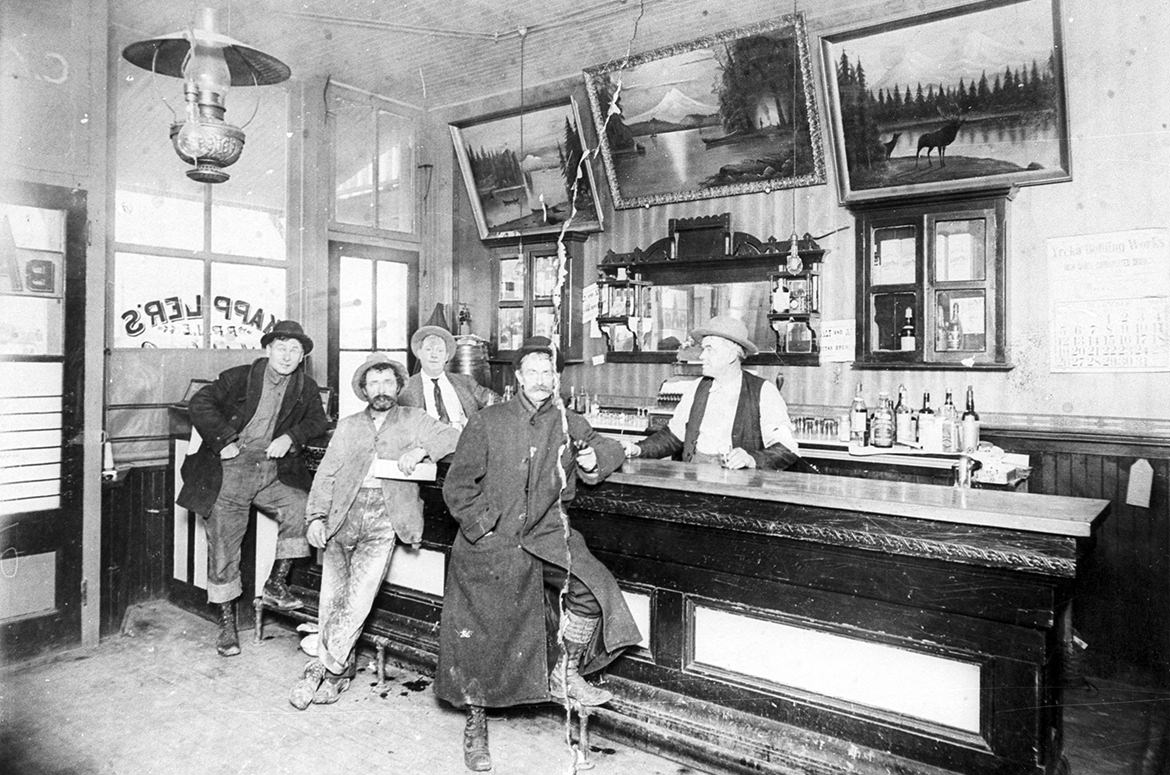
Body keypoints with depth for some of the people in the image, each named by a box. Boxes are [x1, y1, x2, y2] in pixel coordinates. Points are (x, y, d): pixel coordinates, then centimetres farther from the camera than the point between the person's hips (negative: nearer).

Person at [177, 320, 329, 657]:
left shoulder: (306, 388, 5)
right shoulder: (239, 377, -4)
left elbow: (318, 421, 11)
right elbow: (200, 404, -8)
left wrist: (291, 436, -7)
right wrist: (224, 440, -16)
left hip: (273, 472, 2)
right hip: (229, 471, -2)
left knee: (302, 507, -25)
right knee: (223, 550, 2)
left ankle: (276, 584, -5)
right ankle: (227, 625, 19)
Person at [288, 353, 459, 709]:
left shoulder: (413, 419, 14)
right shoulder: (348, 426, 21)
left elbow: (454, 438, 2)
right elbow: (326, 474, 14)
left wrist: (421, 449, -15)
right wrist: (316, 516, 0)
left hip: (385, 516, -2)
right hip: (343, 513, 3)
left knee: (359, 596, -14)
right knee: (332, 595, -4)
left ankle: (320, 667, -3)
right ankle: (338, 669, 10)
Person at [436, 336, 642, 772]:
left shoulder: (568, 424, 8)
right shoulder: (487, 423, 0)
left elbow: (609, 449, 21)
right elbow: (457, 487, 0)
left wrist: (595, 460, -2)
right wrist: (484, 530, -9)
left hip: (544, 535, 2)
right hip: (489, 542, -2)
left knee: (593, 588, -21)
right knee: (479, 633, 1)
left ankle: (565, 674, 4)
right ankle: (475, 726, 23)